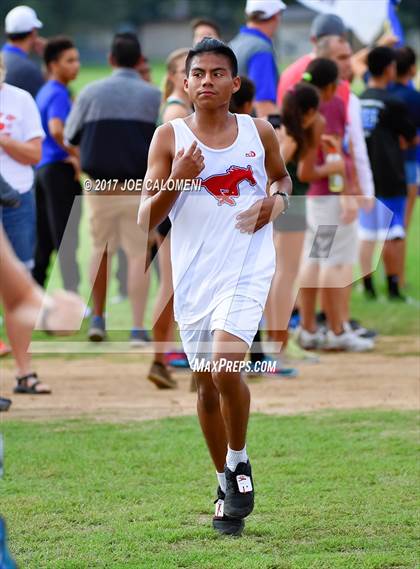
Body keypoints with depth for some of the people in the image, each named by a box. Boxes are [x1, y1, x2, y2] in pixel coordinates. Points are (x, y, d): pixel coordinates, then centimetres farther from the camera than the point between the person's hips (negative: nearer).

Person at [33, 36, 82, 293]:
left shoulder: (44, 92, 16)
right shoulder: (59, 94, -13)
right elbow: (56, 129, -29)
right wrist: (75, 155, -18)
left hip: (42, 168, 9)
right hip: (60, 168, -9)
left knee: (43, 241, 12)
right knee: (66, 237, -7)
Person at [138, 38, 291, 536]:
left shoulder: (259, 132, 3)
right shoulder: (170, 137, 0)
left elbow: (281, 177, 24)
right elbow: (146, 219, -1)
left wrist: (276, 201, 1)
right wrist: (176, 180, -17)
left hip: (248, 266, -2)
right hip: (194, 275, 2)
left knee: (225, 366, -22)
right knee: (206, 384, 9)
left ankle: (239, 462, 1)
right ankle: (226, 483, 27)